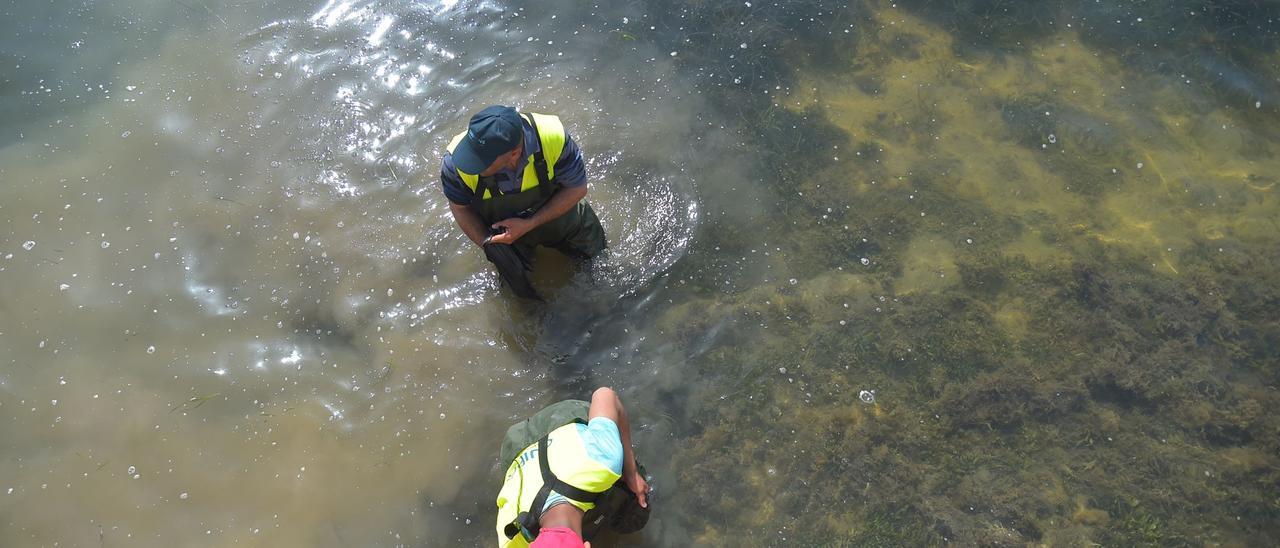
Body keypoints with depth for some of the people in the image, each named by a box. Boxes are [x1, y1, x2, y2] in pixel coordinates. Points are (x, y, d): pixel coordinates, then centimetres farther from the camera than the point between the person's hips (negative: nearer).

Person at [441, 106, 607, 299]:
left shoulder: (553, 137, -41)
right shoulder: (454, 161, -37)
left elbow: (577, 189, -24)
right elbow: (460, 208, -15)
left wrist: (528, 225, -30)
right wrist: (488, 243, -26)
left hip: (559, 212, 0)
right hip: (501, 230, 0)